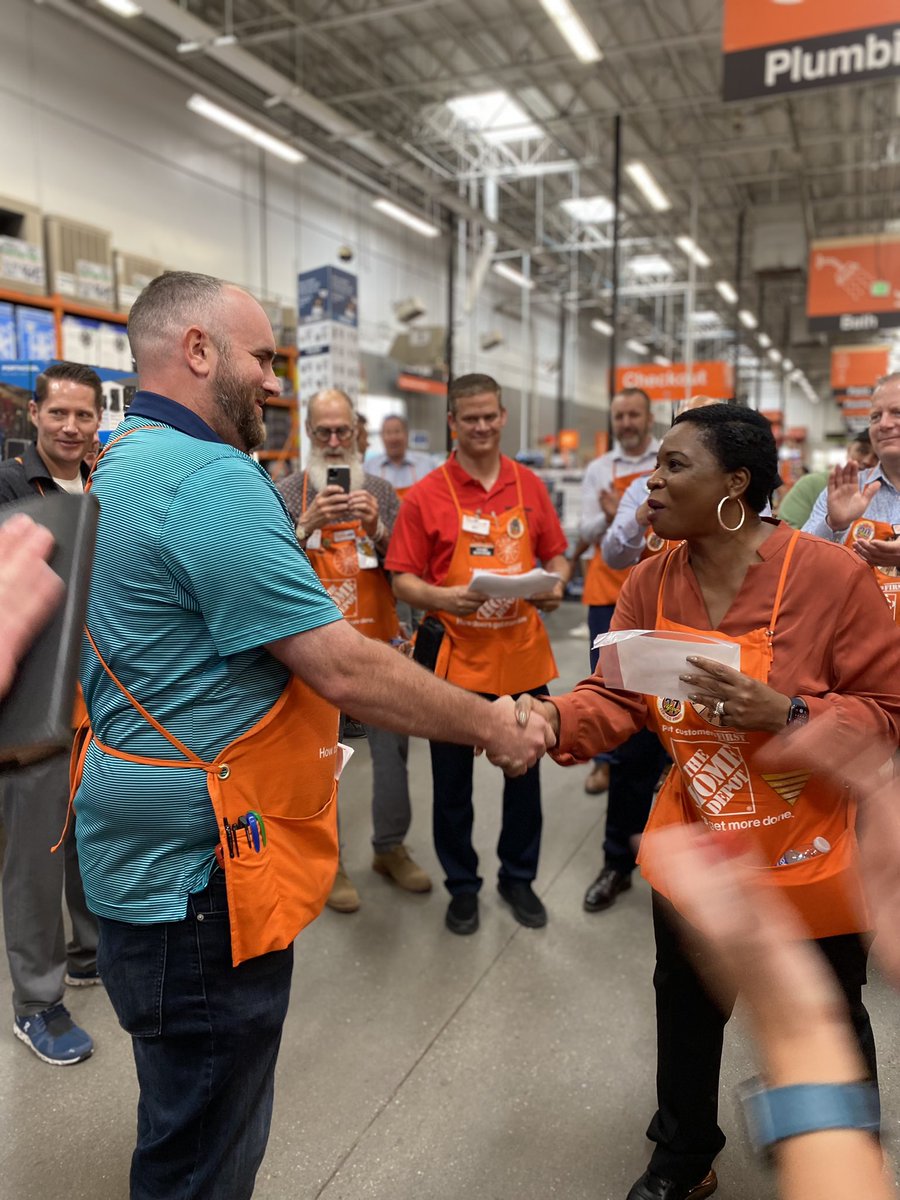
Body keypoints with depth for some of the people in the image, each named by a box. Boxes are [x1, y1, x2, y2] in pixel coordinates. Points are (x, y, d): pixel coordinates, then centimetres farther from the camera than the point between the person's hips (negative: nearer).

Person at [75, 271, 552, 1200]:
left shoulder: (123, 466, 11)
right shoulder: (211, 481, -23)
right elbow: (343, 669, -24)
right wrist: (489, 726, -12)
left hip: (150, 858, 10)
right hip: (200, 876, -10)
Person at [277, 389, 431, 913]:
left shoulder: (381, 491, 6)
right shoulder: (289, 493, -1)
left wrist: (377, 529, -15)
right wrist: (307, 525, -23)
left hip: (379, 642, 3)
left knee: (393, 744, 10)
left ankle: (391, 847, 29)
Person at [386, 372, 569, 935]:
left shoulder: (530, 486, 5)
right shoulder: (426, 494, -5)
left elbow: (556, 555, 12)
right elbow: (403, 578, -5)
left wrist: (555, 586, -10)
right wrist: (442, 598, -24)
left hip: (523, 655, 3)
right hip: (456, 659, -2)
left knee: (525, 772, 14)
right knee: (452, 779, 10)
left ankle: (519, 877, 36)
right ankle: (462, 885, 31)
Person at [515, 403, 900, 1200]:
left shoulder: (831, 574, -21)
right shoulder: (650, 583, -7)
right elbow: (617, 698, -10)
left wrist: (784, 714, -33)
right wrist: (553, 719, -30)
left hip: (808, 863, -3)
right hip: (694, 852, 4)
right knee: (686, 1012, 23)